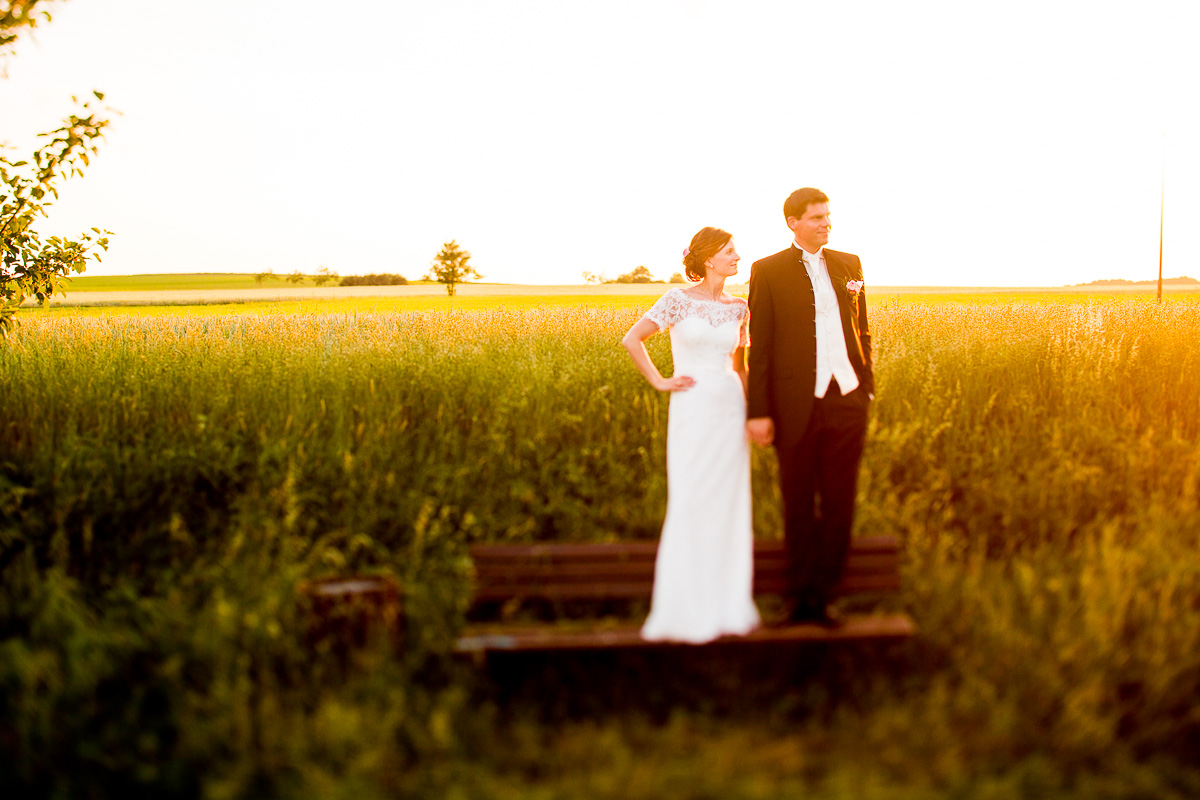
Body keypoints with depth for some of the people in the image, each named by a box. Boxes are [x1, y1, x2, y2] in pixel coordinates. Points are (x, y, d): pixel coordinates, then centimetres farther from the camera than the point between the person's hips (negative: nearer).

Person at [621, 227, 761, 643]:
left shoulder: (738, 307, 10)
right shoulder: (679, 299, -4)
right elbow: (631, 340, -3)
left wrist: (751, 411, 13)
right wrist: (660, 382, -5)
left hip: (730, 410, 4)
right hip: (693, 410, -4)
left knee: (729, 504, 4)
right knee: (690, 504, -4)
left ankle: (727, 606, 14)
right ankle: (687, 611, 6)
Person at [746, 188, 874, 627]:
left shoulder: (849, 265, 10)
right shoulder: (767, 271, -2)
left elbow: (861, 330, 16)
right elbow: (759, 346, -4)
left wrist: (867, 387, 12)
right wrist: (758, 412, -7)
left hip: (846, 402, 4)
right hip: (798, 407, -3)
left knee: (839, 505, 7)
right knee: (798, 508, 8)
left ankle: (822, 596, 19)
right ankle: (800, 599, 20)